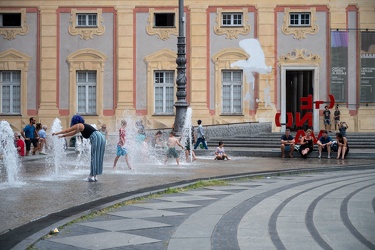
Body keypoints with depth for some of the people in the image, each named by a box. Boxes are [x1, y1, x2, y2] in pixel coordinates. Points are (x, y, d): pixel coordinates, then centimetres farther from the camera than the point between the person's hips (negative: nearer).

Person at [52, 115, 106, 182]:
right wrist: (63, 136, 43)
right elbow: (73, 133, 39)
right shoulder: (82, 126, 26)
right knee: (96, 158, 11)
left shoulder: (79, 125, 0)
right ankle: (95, 176, 14)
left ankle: (91, 176, -3)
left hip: (96, 138, -9)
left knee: (94, 157, -5)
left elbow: (67, 130, 8)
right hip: (101, 138, 9)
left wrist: (57, 133, 20)